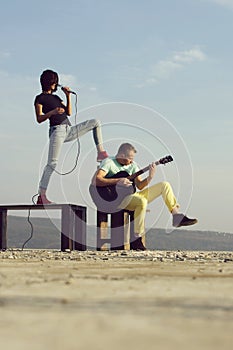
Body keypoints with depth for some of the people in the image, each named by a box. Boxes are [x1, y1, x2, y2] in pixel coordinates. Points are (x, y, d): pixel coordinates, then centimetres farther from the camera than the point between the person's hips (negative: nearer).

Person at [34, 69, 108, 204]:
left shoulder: (56, 97, 25)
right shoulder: (40, 98, 4)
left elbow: (69, 113, 16)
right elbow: (39, 119, -7)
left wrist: (68, 96, 10)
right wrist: (52, 112, -23)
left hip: (69, 131, 7)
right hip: (57, 130, -7)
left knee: (96, 122, 3)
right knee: (52, 163, -18)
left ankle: (101, 153, -3)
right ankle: (41, 196, -19)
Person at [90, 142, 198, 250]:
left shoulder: (132, 165, 13)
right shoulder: (109, 162, -8)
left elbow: (140, 186, 10)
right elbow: (95, 181, -22)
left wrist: (150, 177, -10)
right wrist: (117, 181, -27)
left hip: (132, 195, 8)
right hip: (117, 199, -8)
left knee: (165, 185, 1)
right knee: (142, 201, -40)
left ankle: (177, 217, 3)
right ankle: (136, 240, -31)